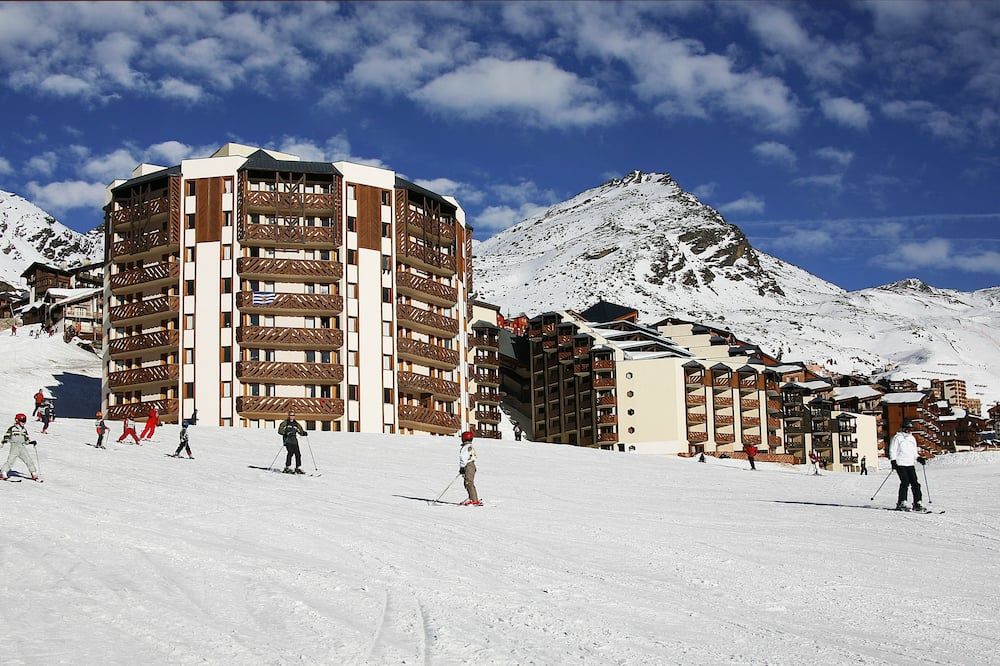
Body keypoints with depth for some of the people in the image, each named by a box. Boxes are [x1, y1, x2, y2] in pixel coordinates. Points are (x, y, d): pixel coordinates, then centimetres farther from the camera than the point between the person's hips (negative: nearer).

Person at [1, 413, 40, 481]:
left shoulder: (24, 430, 16)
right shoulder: (12, 428, -1)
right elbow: (7, 436, -2)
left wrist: (31, 442, 6)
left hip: (22, 447, 5)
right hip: (14, 446, -5)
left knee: (29, 460, 3)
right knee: (10, 460, -15)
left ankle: (34, 475, 11)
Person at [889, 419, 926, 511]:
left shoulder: (912, 438, 20)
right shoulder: (897, 438, 0)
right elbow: (892, 450, -3)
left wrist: (919, 458, 10)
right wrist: (893, 461, -14)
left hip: (910, 464, 6)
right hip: (900, 464, -6)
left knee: (915, 483, -3)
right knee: (905, 483, -15)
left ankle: (917, 503, 1)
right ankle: (901, 504, -12)